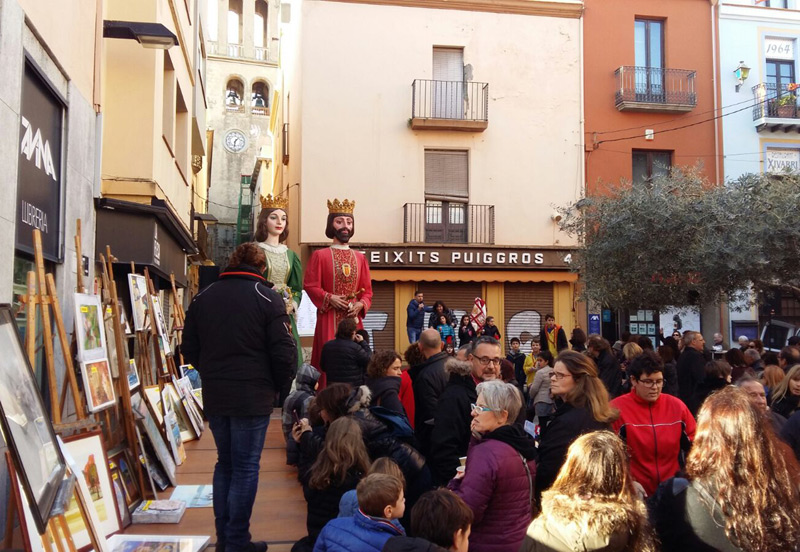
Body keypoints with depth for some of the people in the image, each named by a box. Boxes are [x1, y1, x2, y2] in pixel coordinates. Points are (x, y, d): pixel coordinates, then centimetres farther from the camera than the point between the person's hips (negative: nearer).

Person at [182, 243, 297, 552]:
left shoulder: (203, 297, 5)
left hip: (214, 398, 5)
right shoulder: (267, 298, -10)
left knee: (225, 463, 19)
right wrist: (277, 385, 5)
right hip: (253, 397, -5)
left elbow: (189, 351, 9)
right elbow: (284, 353, -12)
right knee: (245, 468, 4)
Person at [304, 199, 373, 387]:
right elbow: (310, 285, -4)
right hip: (329, 319, -4)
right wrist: (330, 298, -17)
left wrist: (360, 304, -9)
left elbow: (367, 290, 10)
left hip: (353, 318, 4)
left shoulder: (360, 257, 12)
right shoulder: (320, 255, 1)